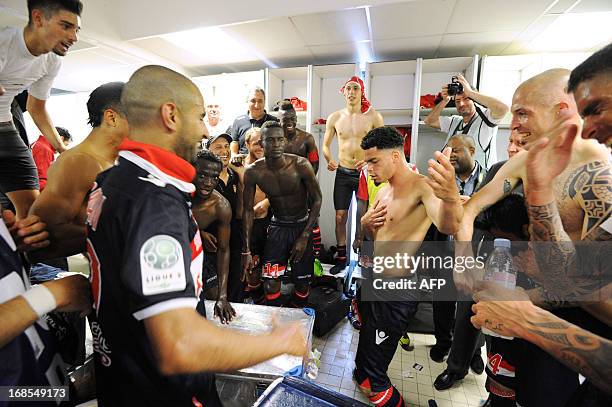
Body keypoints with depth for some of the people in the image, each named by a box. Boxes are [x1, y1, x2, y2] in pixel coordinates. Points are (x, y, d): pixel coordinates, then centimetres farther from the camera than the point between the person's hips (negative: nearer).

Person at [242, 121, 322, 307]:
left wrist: (304, 237, -14)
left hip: (302, 225, -1)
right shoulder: (253, 172, -15)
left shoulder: (301, 165, -21)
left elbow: (317, 199, -10)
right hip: (277, 226, 1)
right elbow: (248, 210, -6)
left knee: (302, 283, 6)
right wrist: (246, 250, -6)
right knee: (270, 283, -5)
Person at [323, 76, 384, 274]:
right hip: (343, 173, 2)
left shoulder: (373, 116, -4)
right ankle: (341, 257, 20)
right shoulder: (335, 117, 3)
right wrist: (330, 160, -10)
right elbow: (326, 145, 10)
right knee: (340, 217, 5)